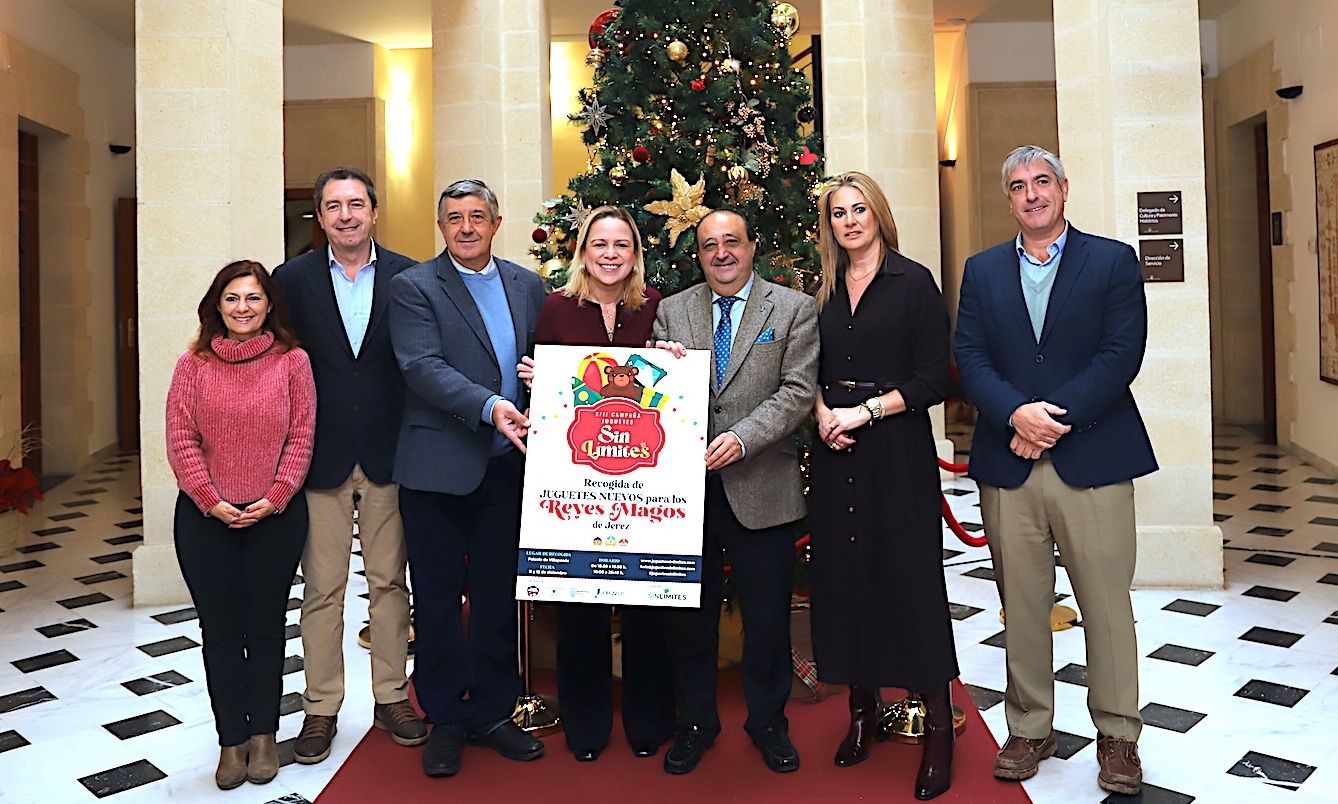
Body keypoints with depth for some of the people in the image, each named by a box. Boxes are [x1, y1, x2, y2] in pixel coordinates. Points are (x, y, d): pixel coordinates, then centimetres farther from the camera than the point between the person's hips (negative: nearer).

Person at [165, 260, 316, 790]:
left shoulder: (292, 361, -1)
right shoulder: (194, 365, 1)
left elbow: (302, 436, -4)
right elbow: (181, 440, -3)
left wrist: (274, 498, -12)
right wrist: (212, 502, -11)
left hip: (276, 517, -1)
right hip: (206, 518, 1)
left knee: (266, 627, 10)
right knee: (220, 630, 8)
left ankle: (264, 735, 25)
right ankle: (232, 740, 21)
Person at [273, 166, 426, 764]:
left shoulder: (408, 277, 1)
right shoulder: (292, 280, 1)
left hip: (389, 455, 0)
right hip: (321, 458, 0)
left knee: (389, 582, 11)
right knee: (322, 588, 7)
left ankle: (391, 697, 25)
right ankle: (321, 707, 21)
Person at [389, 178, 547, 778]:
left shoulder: (528, 286, 10)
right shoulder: (413, 287, -3)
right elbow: (423, 366, -16)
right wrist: (490, 406, -28)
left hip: (506, 466, 4)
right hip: (437, 469, -3)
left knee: (498, 595, 13)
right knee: (437, 597, 7)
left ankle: (491, 713, 28)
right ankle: (445, 719, 23)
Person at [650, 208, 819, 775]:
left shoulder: (795, 309, 2)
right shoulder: (671, 311, 9)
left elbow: (797, 392, -7)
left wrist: (742, 437, -20)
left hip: (762, 489, -2)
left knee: (767, 617, 10)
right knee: (687, 615, 12)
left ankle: (768, 722, 32)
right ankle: (695, 722, 32)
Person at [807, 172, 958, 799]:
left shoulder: (913, 282, -3)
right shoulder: (825, 290, 12)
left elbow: (934, 380, -8)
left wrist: (866, 410, -14)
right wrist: (822, 411, -5)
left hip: (897, 448, -5)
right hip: (835, 448, 5)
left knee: (910, 577, -2)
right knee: (843, 576, 7)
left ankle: (939, 728, 10)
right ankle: (861, 713, 23)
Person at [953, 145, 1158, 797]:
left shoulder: (1113, 261, 5)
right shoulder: (981, 271, 13)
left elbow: (1120, 355, -6)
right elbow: (970, 358, 2)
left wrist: (1054, 418, -15)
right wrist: (1016, 414, -15)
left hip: (1093, 460, -2)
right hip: (1007, 467, 2)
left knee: (1107, 605, 5)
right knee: (1021, 607, 9)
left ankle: (1117, 735, 21)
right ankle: (1029, 729, 23)